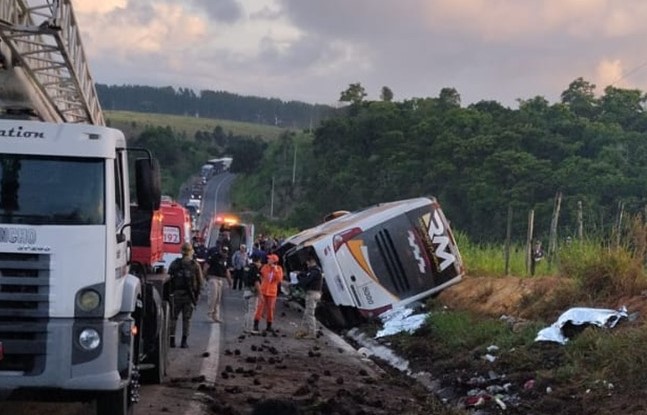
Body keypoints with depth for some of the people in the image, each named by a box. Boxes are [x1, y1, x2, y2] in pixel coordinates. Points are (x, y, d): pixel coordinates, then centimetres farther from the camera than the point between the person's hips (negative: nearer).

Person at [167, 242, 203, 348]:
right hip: (189, 295, 0)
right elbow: (200, 282, -1)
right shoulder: (195, 265, -1)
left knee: (173, 317, 9)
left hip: (176, 294, 1)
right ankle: (184, 341, 2)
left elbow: (169, 279, 2)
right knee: (187, 319, 5)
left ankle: (172, 339, 6)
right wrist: (196, 295, 6)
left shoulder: (174, 264, 2)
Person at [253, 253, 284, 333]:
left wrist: (276, 270, -20)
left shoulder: (279, 269, -3)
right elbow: (260, 276, 13)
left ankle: (269, 326, 15)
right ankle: (256, 324, 1)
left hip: (272, 292, 0)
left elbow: (279, 279, -15)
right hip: (263, 291, 0)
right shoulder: (265, 267, 0)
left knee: (270, 309, 6)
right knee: (260, 307, -3)